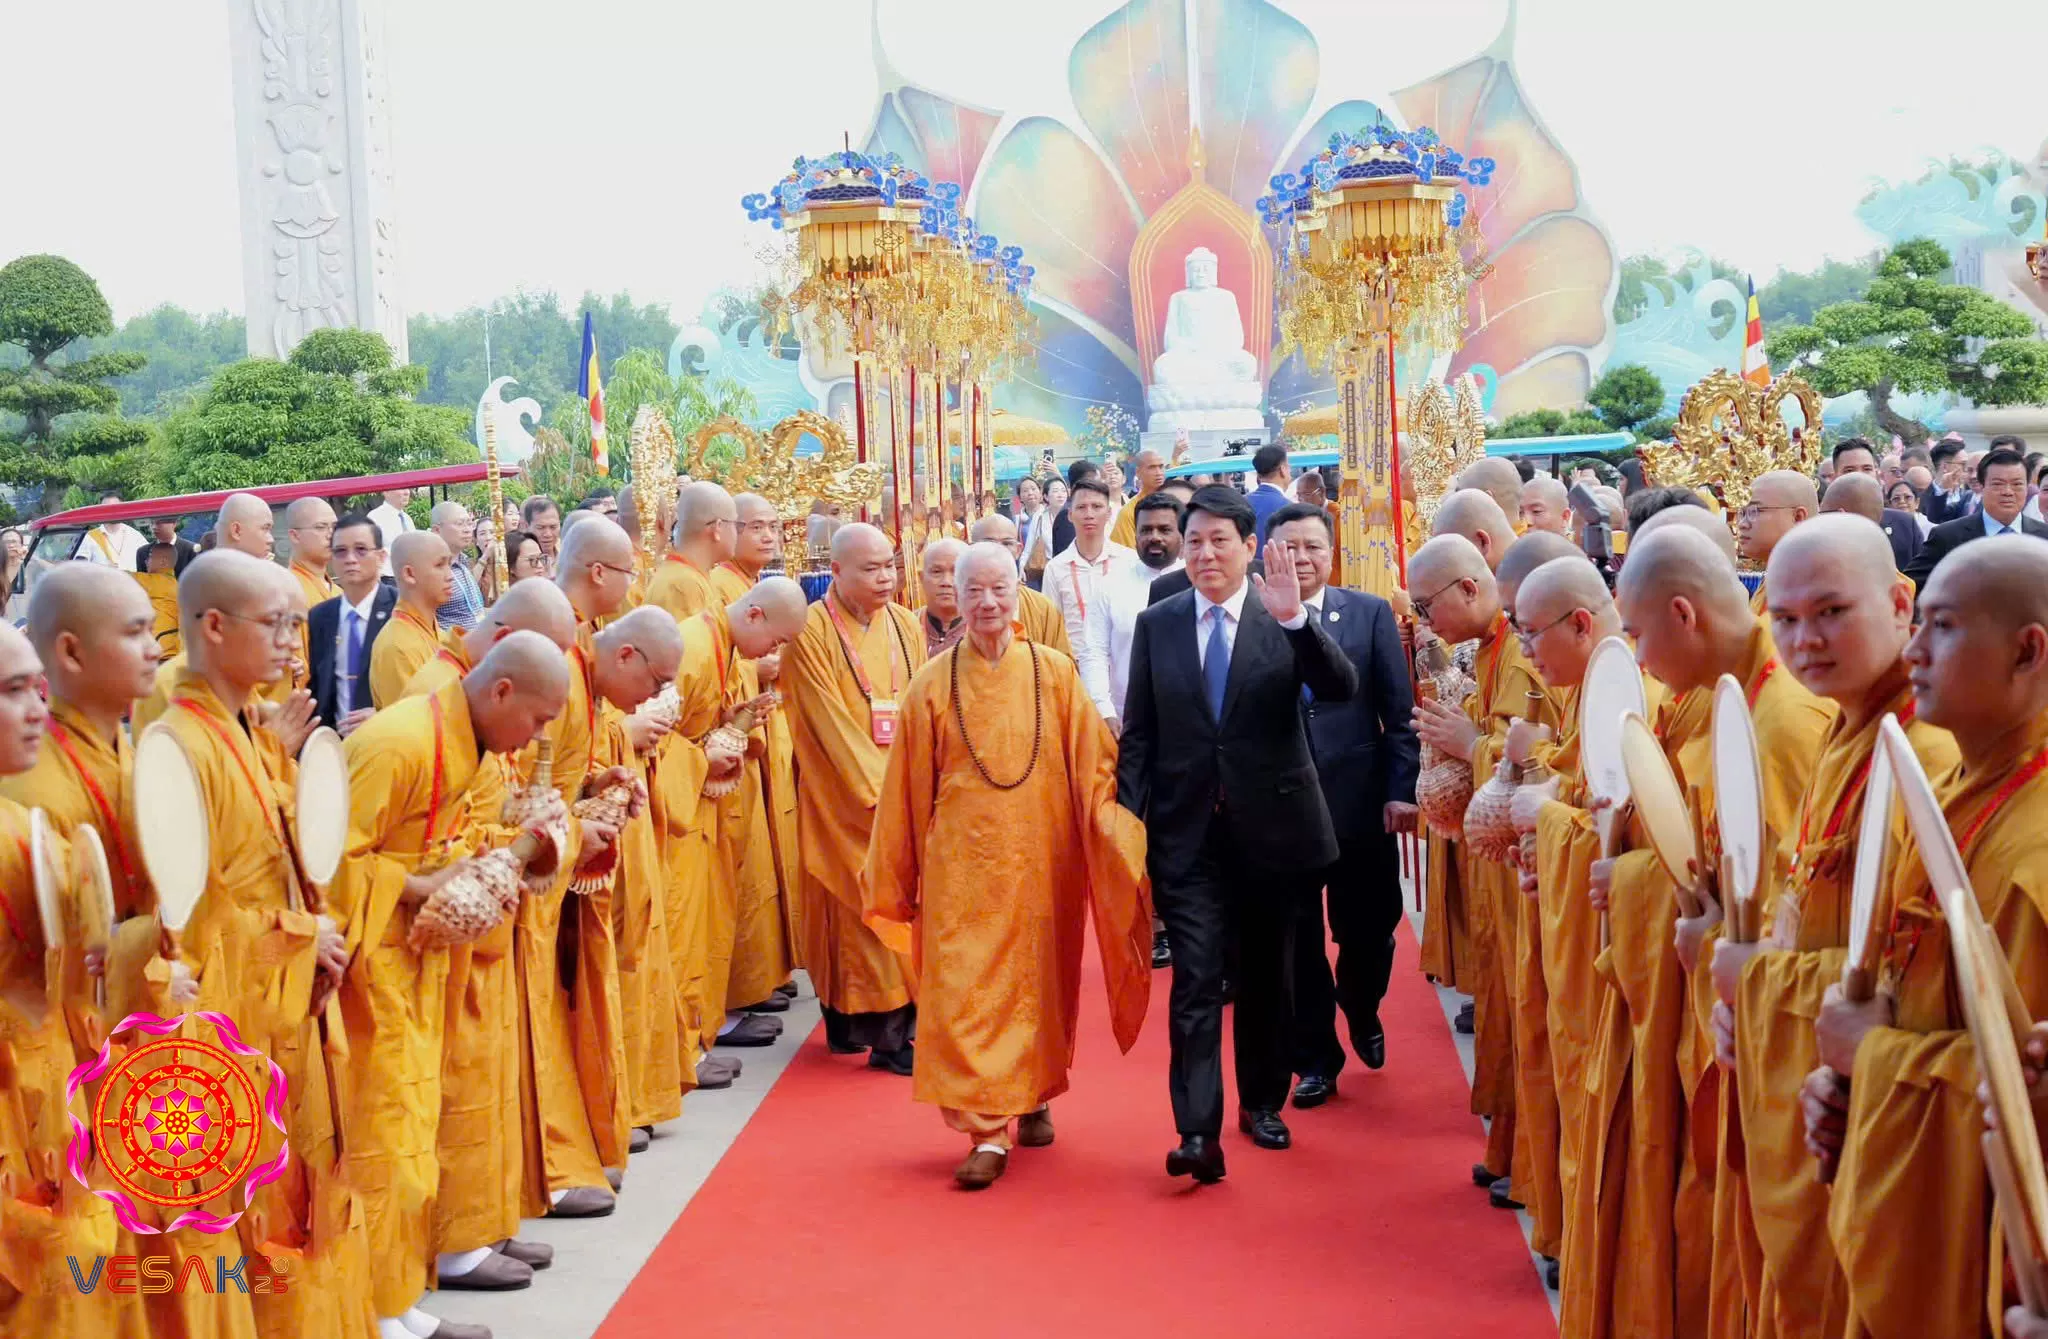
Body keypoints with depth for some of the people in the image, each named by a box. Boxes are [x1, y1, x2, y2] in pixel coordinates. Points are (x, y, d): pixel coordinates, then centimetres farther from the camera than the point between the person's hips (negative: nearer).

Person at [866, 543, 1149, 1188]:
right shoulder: (933, 682, 0)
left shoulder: (1055, 674, 0)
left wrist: (1121, 843, -11)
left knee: (1040, 983, 12)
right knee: (963, 991, -7)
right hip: (962, 862, -1)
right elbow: (906, 789, 5)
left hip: (1041, 862, 1)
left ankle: (1035, 1097, 34)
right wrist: (896, 876, 7)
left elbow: (1095, 769, -1)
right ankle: (987, 1132, -2)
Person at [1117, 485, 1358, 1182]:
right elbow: (1138, 733, 5)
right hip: (1187, 830, 0)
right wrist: (1129, 814, -3)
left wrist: (1294, 616, -29)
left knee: (1265, 974, 14)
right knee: (1196, 978, -8)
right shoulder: (1156, 625, 3)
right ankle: (1198, 1132, -9)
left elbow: (1341, 688, -18)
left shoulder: (1285, 621, -2)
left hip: (1270, 826, 0)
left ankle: (1262, 1102, 32)